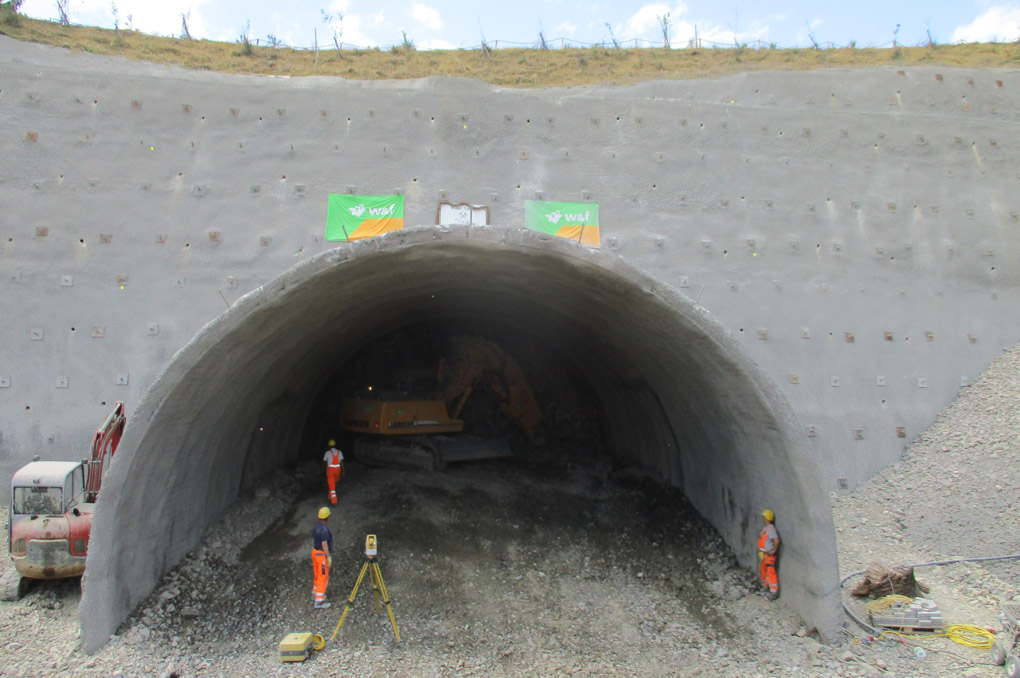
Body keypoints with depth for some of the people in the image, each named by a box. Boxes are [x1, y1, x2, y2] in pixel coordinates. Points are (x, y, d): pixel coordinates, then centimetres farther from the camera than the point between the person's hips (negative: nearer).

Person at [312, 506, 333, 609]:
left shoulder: (316, 526, 5)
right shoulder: (324, 529, -24)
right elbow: (324, 544, -25)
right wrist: (329, 557, -19)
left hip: (315, 553, 9)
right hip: (323, 555, -9)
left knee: (318, 575, 23)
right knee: (323, 578, -4)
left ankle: (315, 595, 37)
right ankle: (319, 602, -3)